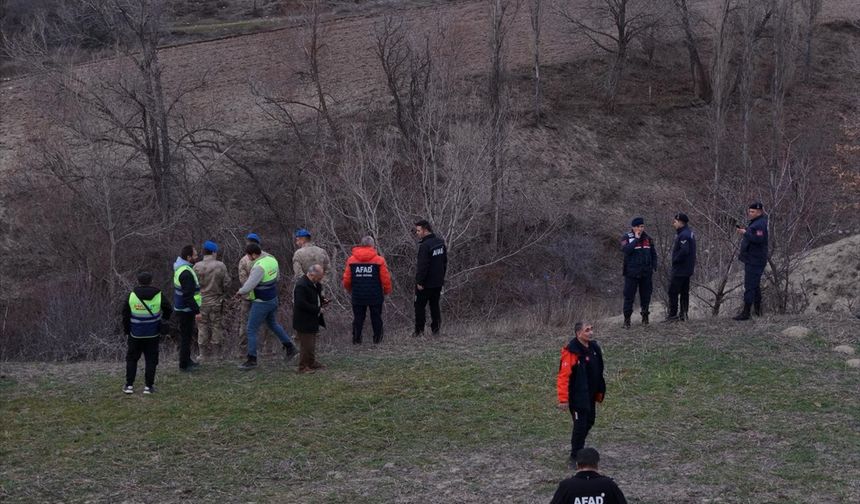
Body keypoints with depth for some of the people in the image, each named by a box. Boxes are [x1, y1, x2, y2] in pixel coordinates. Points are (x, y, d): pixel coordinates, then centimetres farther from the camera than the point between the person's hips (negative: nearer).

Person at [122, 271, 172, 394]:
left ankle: (129, 385, 9)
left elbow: (125, 316, -1)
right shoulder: (159, 296, -6)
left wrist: (127, 331, 10)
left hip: (135, 334, 0)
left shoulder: (131, 296, -6)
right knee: (151, 359, 8)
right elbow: (168, 310, 5)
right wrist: (164, 317, 28)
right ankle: (148, 386, 5)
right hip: (153, 334, 0)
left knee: (132, 359, 12)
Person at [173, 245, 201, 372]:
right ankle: (184, 365, 4)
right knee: (186, 336, -2)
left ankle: (186, 360, 32)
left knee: (186, 335, 20)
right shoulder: (186, 273, -24)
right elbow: (188, 295, -27)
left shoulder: (180, 268, 9)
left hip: (181, 308, 10)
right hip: (186, 310, -10)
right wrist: (196, 311, -24)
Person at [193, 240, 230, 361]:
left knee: (203, 327, 9)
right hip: (217, 301, 0)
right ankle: (216, 351, 18)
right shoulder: (221, 266, -11)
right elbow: (226, 283, -6)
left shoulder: (197, 267, -11)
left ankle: (204, 352, 12)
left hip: (202, 301, 0)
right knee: (216, 326, 12)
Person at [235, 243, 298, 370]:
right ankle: (290, 347, 35)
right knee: (273, 324, 28)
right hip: (273, 299, 9)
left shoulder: (259, 267, -27)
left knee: (252, 330, 1)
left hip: (261, 302, -9)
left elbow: (249, 286, -31)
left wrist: (240, 292, -10)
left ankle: (252, 360, 6)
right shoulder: (272, 260, 0)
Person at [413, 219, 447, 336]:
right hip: (438, 281, 8)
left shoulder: (424, 246, -21)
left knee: (420, 306, 2)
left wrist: (419, 282, -17)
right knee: (435, 305, 15)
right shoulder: (440, 242, 7)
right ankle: (436, 329, 15)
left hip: (426, 283, -8)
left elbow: (422, 266, -22)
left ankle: (419, 330, 2)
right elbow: (445, 261, 16)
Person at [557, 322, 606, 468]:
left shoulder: (594, 348, 4)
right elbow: (563, 376, -23)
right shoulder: (571, 352, -21)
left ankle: (578, 449, 37)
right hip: (577, 396, -8)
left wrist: (599, 392, 17)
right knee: (580, 424, -6)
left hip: (590, 395, 8)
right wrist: (563, 399, -24)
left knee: (589, 421, 17)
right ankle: (575, 457, 8)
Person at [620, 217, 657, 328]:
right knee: (629, 295, -4)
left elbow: (653, 254, 16)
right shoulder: (626, 238, -3)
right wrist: (636, 239, -19)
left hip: (646, 273, 4)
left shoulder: (647, 238, 10)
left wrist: (654, 267, 5)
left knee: (645, 295, 7)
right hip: (632, 273, -4)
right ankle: (627, 319, 2)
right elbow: (625, 250, -22)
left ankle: (645, 316, 19)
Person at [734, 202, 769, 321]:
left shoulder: (760, 224, -17)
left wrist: (745, 233, -21)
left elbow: (758, 239, -28)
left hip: (754, 261, -11)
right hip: (752, 260, 11)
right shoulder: (755, 223, 17)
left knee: (749, 286, -10)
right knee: (755, 285, 19)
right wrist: (744, 230, 7)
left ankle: (746, 312, -10)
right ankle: (758, 310, 29)